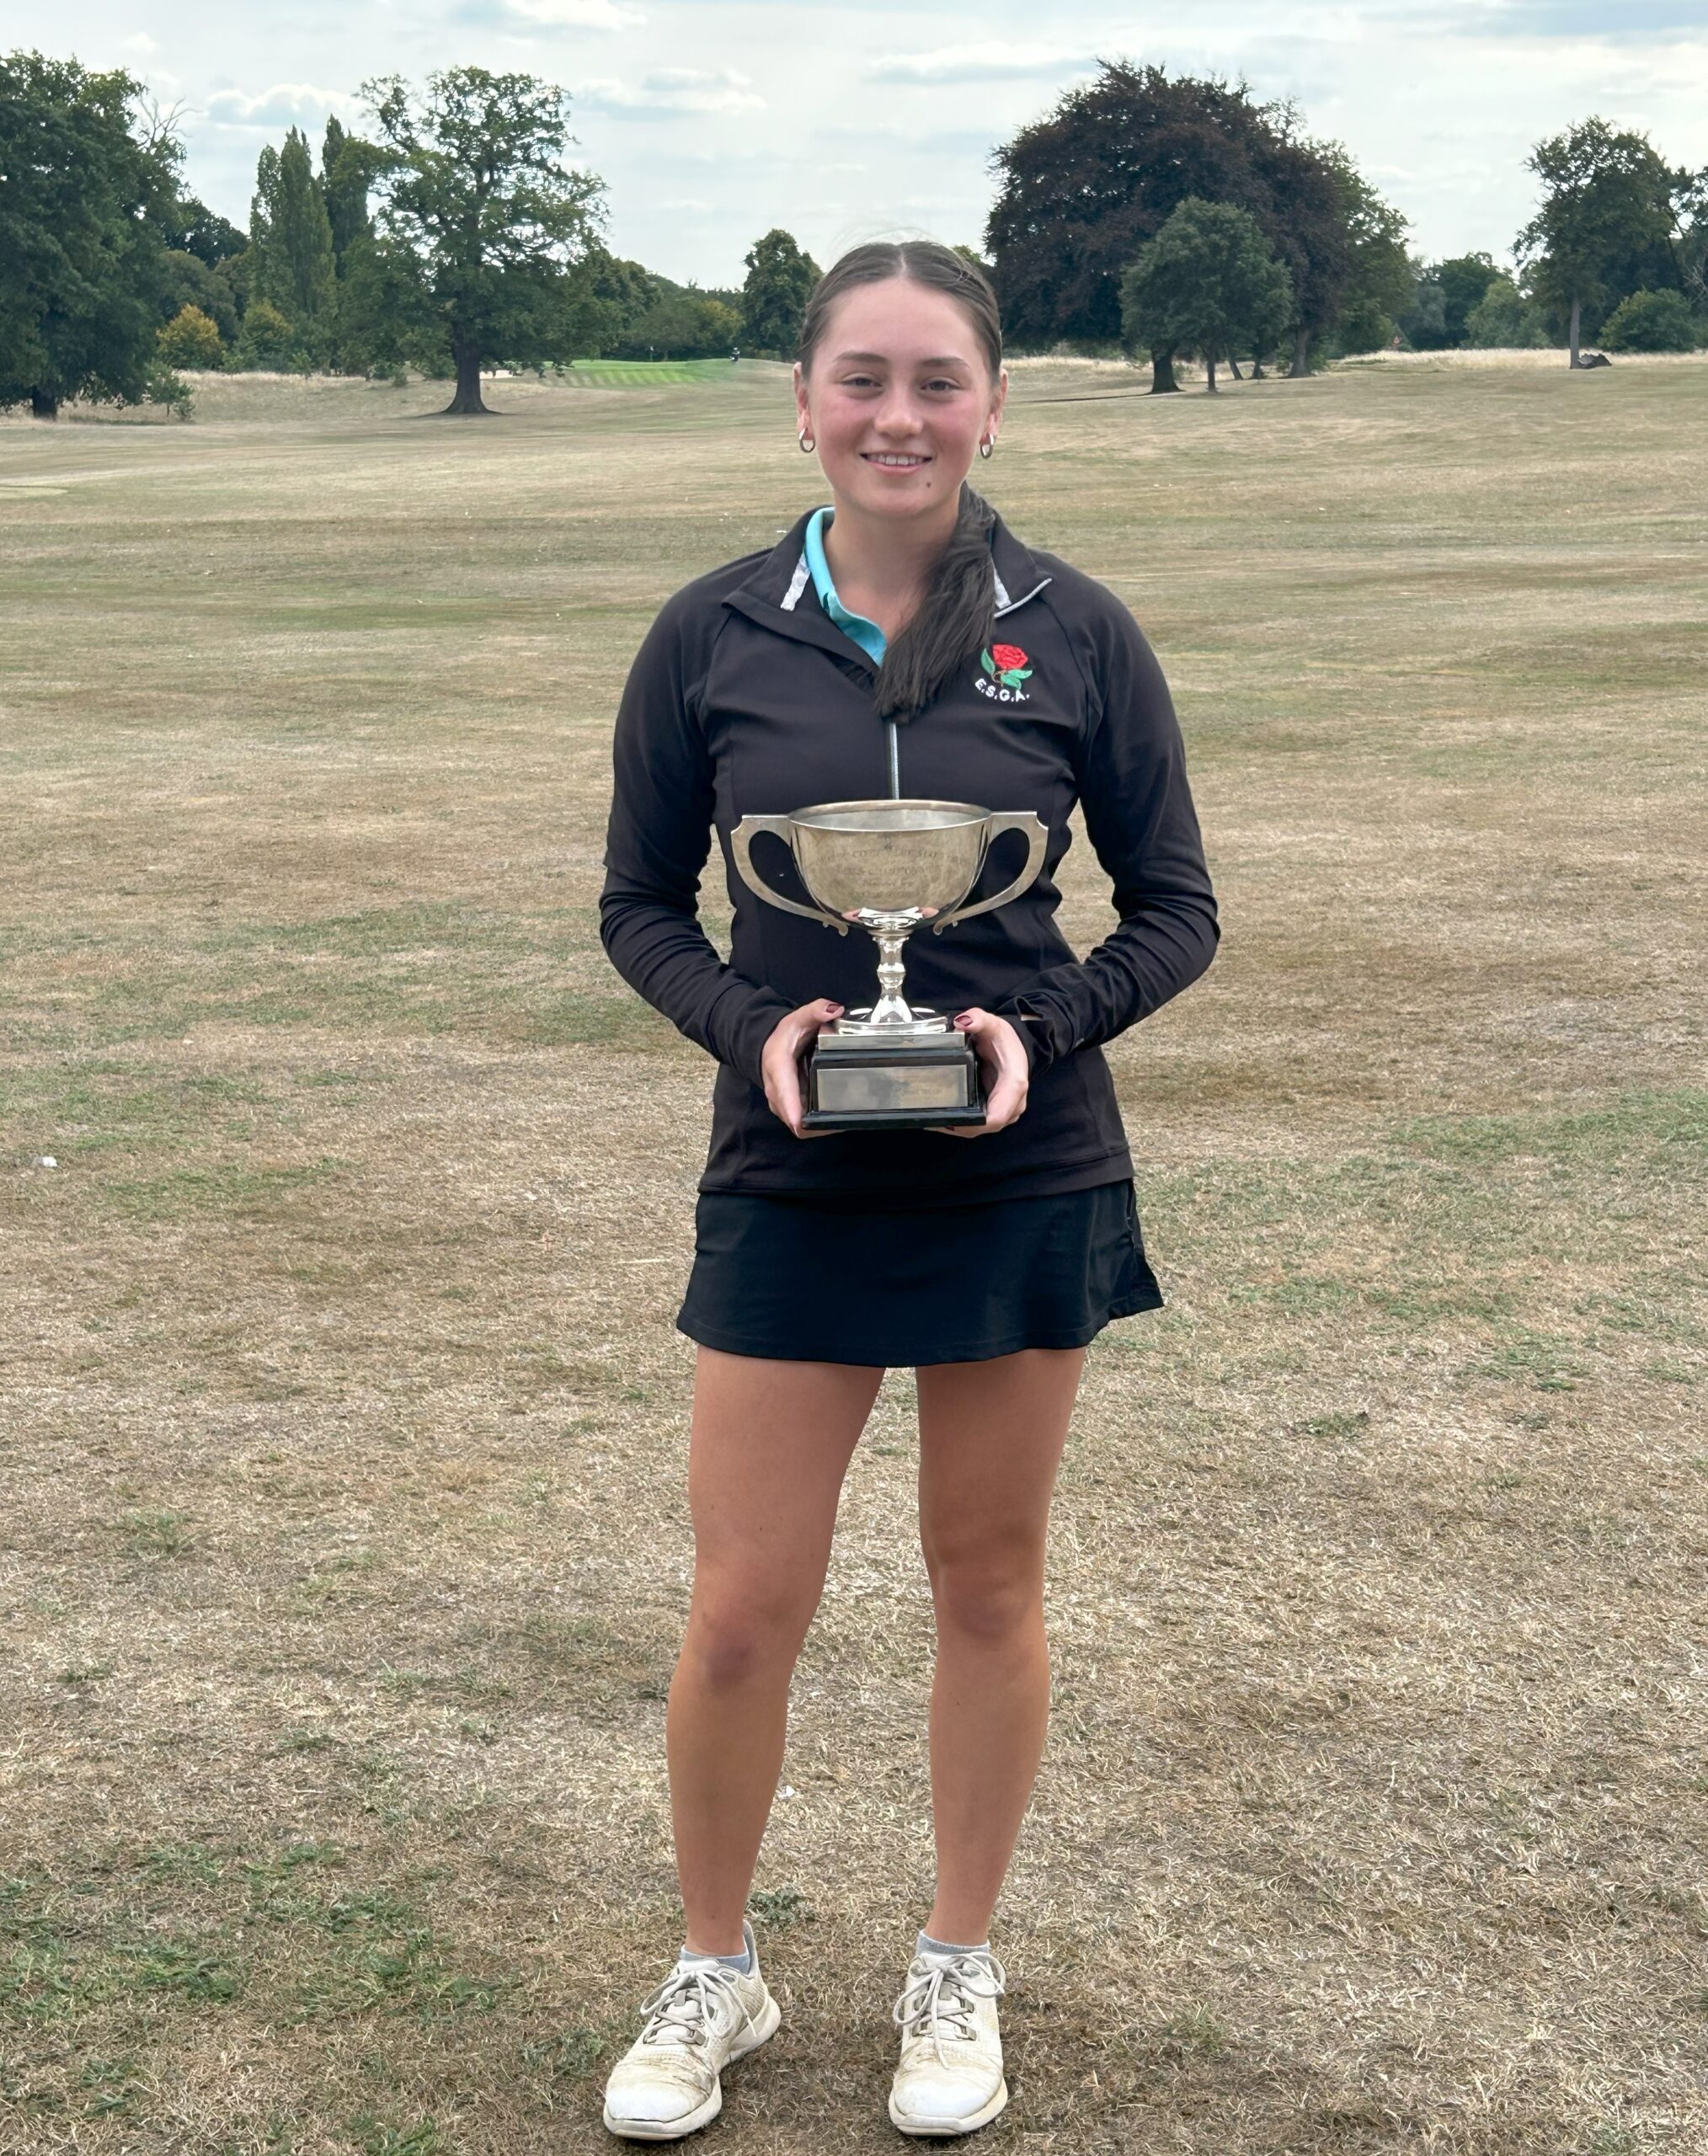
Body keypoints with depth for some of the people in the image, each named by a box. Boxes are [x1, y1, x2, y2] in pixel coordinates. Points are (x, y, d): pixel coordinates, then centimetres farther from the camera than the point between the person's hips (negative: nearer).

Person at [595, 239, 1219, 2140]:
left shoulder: (1074, 633, -4)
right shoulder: (711, 637, -3)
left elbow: (1173, 906, 3)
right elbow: (640, 906, 4)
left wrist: (1043, 1027, -15)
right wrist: (751, 1024, -14)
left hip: (1024, 1184, 0)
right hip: (787, 1191, 0)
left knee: (987, 1583, 13)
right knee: (741, 1613, 2)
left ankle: (956, 1971, 32)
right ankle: (712, 1974, 27)